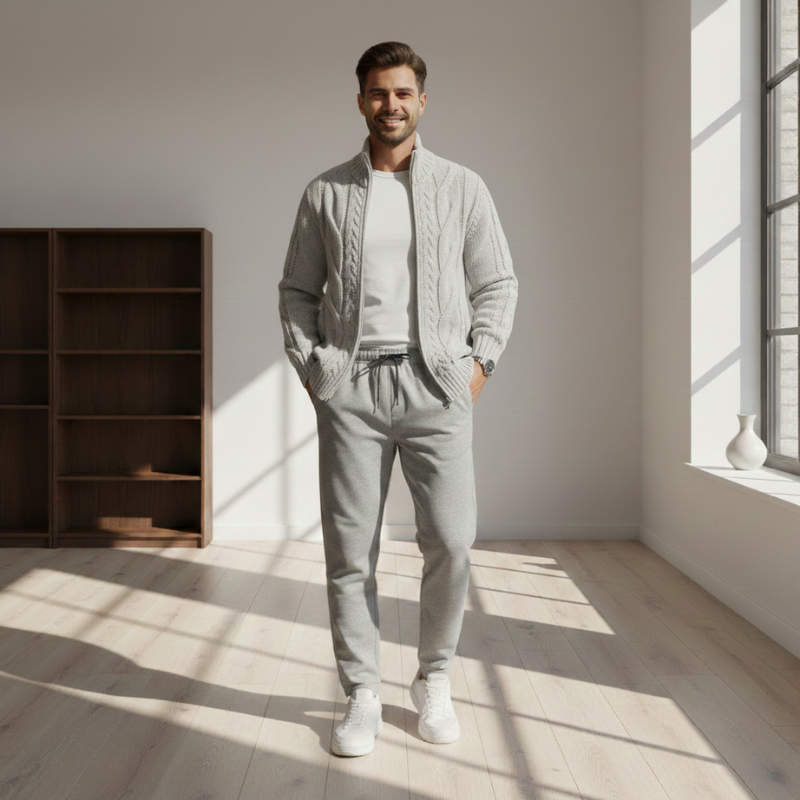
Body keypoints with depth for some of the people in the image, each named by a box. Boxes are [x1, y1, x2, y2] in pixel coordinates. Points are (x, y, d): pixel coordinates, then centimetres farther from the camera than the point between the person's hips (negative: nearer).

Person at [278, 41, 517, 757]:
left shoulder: (462, 187, 10)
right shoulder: (325, 193, 11)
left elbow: (498, 282, 12)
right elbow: (297, 290, 14)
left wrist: (480, 359, 0)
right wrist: (309, 364, 2)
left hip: (436, 383, 0)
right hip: (351, 386, 1)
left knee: (451, 542, -5)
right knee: (349, 550, 1)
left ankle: (434, 682, 18)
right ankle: (363, 697, 17)